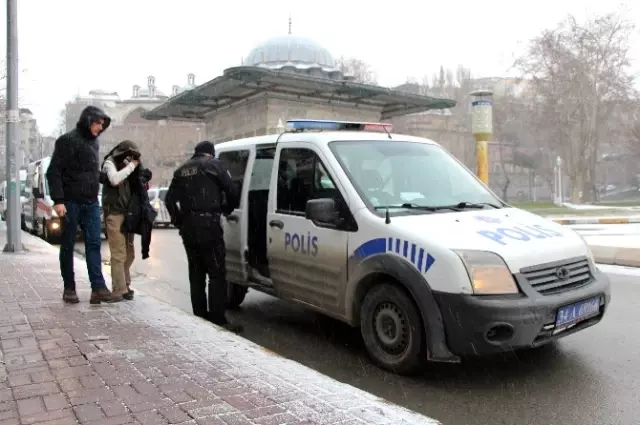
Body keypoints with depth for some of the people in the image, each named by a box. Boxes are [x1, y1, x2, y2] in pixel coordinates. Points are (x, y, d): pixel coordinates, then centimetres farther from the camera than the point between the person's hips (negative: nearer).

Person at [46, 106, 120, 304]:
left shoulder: (94, 142, 13)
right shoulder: (68, 140, -8)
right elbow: (54, 172, -11)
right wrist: (58, 200, -18)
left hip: (91, 203, 6)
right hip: (71, 202, -6)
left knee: (94, 244, -1)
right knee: (68, 245, 5)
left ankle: (98, 288, -3)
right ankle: (69, 288, 14)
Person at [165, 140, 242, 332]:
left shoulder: (182, 170, 20)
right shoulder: (214, 165, 2)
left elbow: (170, 199, 16)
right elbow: (232, 192, -3)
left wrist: (179, 220, 19)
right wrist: (227, 208, 16)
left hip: (188, 225, 6)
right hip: (207, 223, -6)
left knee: (196, 273, 12)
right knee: (217, 273, -5)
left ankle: (200, 316, 15)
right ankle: (218, 320, -9)